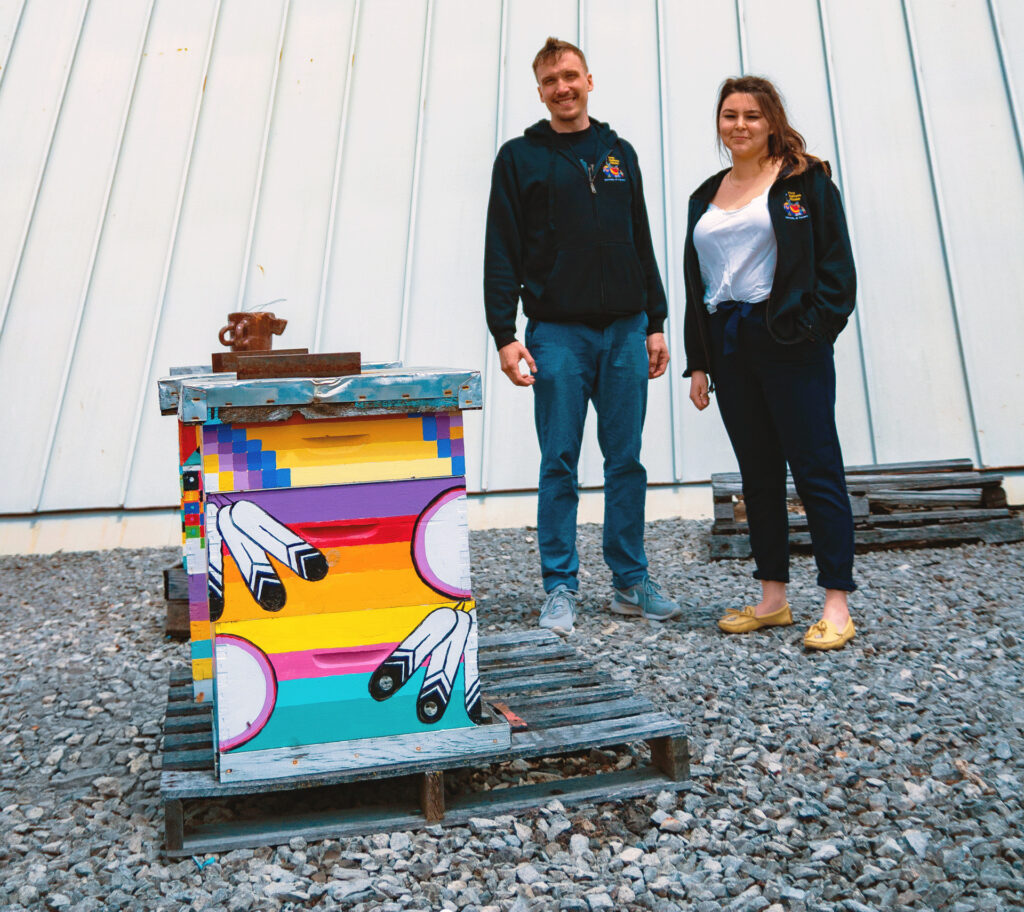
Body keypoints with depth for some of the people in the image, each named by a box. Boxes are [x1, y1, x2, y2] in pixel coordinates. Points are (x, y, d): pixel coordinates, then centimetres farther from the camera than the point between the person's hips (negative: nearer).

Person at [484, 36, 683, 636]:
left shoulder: (620, 153, 18)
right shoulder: (520, 157, 7)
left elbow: (643, 244, 18)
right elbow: (502, 253, 0)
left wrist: (655, 323, 10)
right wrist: (505, 335, -10)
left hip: (625, 329, 3)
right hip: (557, 332, -3)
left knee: (627, 461, 5)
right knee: (559, 464, -1)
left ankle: (632, 582, 17)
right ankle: (561, 588, 10)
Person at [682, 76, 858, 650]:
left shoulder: (805, 180, 5)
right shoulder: (706, 196, 19)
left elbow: (836, 263, -1)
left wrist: (815, 330, -14)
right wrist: (698, 362, 10)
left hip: (790, 342, -5)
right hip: (728, 345, 5)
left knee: (816, 469, -5)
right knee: (758, 474, 8)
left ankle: (837, 604, 4)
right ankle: (773, 599, 18)